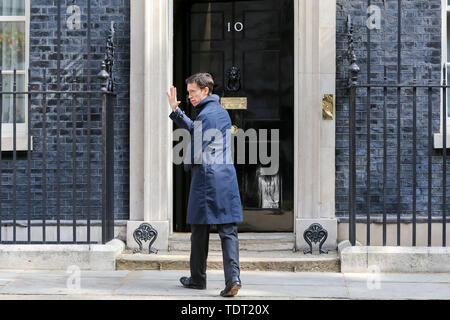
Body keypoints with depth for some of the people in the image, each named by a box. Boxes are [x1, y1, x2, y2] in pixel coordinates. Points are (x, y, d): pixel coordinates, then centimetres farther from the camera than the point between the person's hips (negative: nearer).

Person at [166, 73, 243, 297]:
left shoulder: (204, 116, -12)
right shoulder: (223, 112, 14)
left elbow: (195, 152, -11)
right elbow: (194, 130, 25)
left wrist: (188, 166, 9)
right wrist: (175, 111, 23)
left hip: (206, 179, -7)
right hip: (227, 179, 7)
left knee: (200, 232, 7)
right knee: (228, 231, 2)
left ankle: (198, 279, 18)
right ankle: (233, 277, -12)